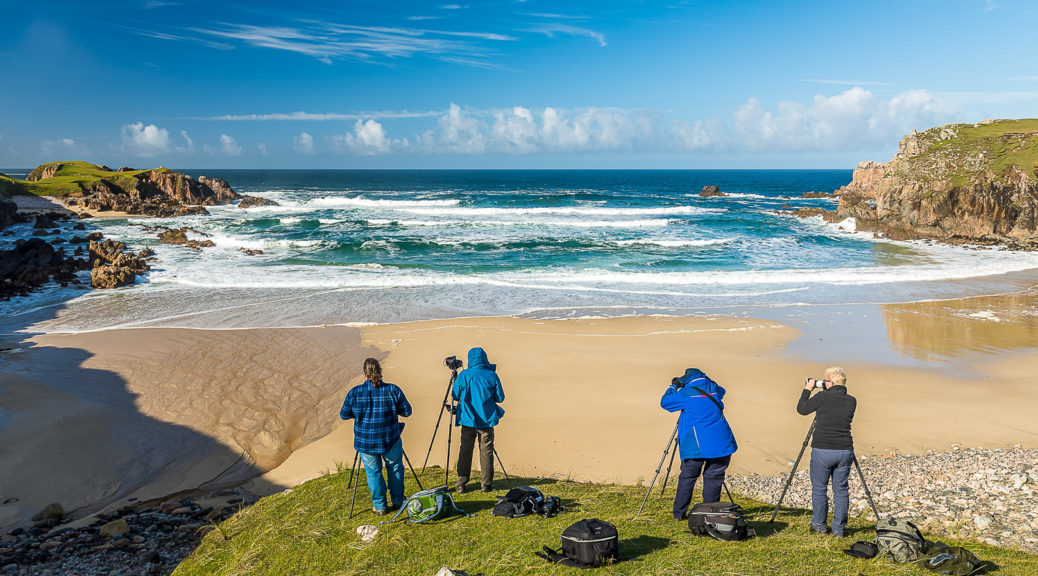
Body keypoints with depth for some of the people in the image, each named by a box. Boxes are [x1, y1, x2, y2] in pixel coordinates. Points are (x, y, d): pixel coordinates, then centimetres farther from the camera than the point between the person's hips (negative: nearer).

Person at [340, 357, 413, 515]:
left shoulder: (354, 393, -11)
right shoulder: (393, 390, -13)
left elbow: (344, 415, 1)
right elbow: (407, 411, -5)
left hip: (365, 442, 0)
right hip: (390, 440, 0)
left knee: (373, 473, 15)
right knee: (395, 468, 21)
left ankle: (379, 506, 23)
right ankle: (397, 501, 33)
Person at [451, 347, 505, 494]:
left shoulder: (463, 375, -6)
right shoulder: (492, 375, -6)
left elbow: (455, 396, 3)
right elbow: (500, 397, 0)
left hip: (468, 420, 0)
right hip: (487, 420, 0)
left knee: (465, 452, 8)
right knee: (486, 452, 8)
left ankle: (461, 484, 10)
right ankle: (486, 484, 13)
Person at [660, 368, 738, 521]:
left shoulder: (685, 393, -4)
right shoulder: (714, 389, 7)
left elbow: (664, 402, 8)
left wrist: (673, 387, 20)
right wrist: (707, 380, 34)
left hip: (695, 446, -2)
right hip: (720, 444, 2)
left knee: (687, 478, 9)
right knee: (713, 478, 8)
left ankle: (679, 513, 14)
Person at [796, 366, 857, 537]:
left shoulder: (823, 397, -10)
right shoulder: (851, 401, 3)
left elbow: (801, 409, 2)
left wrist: (807, 390, 14)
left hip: (822, 451, -4)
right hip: (845, 451, 4)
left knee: (819, 488, 10)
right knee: (841, 489, 12)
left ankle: (819, 525, 19)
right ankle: (839, 528, 17)